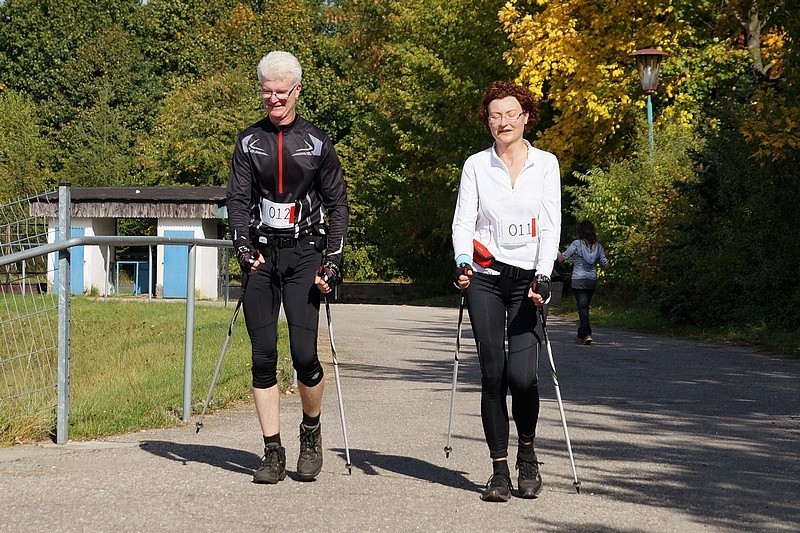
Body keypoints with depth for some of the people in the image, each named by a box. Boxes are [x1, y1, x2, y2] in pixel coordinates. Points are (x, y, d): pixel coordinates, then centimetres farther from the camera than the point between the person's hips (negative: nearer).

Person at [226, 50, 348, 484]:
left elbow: (338, 204, 7)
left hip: (304, 254, -2)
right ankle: (273, 453, 4)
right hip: (260, 256, 2)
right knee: (263, 356, -2)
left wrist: (334, 261, -4)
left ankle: (311, 433, 14)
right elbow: (237, 199, 4)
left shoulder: (317, 142, 6)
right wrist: (244, 248, -13)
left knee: (304, 353, -12)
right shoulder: (248, 142, 10)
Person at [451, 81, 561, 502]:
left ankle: (526, 453, 11)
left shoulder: (545, 164, 6)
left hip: (528, 278, -1)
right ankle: (499, 469, 4)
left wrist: (543, 277, -13)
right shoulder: (476, 166, 7)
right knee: (492, 373, -4)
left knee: (521, 373, -14)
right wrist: (462, 262, -17)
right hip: (485, 277, 1)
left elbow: (550, 226, 0)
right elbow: (463, 221, 2)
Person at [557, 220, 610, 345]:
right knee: (585, 307, 16)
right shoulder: (598, 246, 4)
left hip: (578, 280, -4)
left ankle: (586, 334, -19)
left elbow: (561, 259, -5)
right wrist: (607, 257, 24)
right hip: (592, 281, 4)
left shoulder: (576, 244, -7)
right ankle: (581, 335, 22)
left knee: (582, 307, -6)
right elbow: (606, 266, 4)